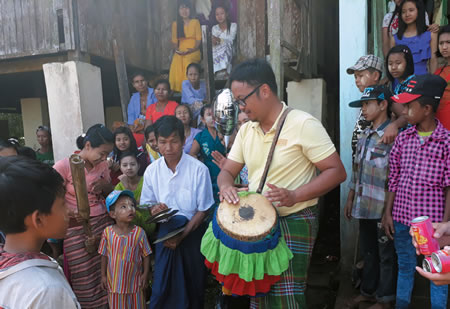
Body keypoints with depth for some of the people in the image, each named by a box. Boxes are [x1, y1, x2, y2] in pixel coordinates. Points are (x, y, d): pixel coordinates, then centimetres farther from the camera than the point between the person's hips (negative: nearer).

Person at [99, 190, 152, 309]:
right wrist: (103, 275, 4)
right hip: (115, 281, 1)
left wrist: (145, 274, -7)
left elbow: (146, 255, -4)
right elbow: (104, 256, 1)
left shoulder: (139, 232, -12)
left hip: (135, 281, 0)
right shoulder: (107, 232, -10)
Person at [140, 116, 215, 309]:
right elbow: (146, 204, 6)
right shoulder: (151, 171, -6)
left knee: (193, 284, 11)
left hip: (192, 231, -2)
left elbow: (203, 210, -10)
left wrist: (181, 236, -16)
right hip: (165, 231, 2)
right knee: (162, 284, 6)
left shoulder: (199, 169, -17)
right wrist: (154, 210, -17)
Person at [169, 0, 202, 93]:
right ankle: (177, 91, -25)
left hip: (193, 51, -2)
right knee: (175, 64, -31)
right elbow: (174, 41, 14)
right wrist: (176, 49, -7)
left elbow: (199, 39, 2)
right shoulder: (175, 24, 16)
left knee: (188, 62, -35)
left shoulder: (195, 22, 8)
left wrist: (193, 49, -15)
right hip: (180, 52, 2)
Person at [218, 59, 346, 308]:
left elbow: (336, 171, -14)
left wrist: (295, 196, -26)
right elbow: (227, 171, 9)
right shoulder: (245, 130, 5)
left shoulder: (303, 124, -14)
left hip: (293, 223, -6)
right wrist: (226, 186, -14)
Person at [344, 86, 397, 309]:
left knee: (385, 255, 9)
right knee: (367, 251, 19)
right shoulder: (365, 136, 11)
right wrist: (350, 199, 18)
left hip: (383, 208, -7)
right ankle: (368, 291, 37)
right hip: (365, 207, 7)